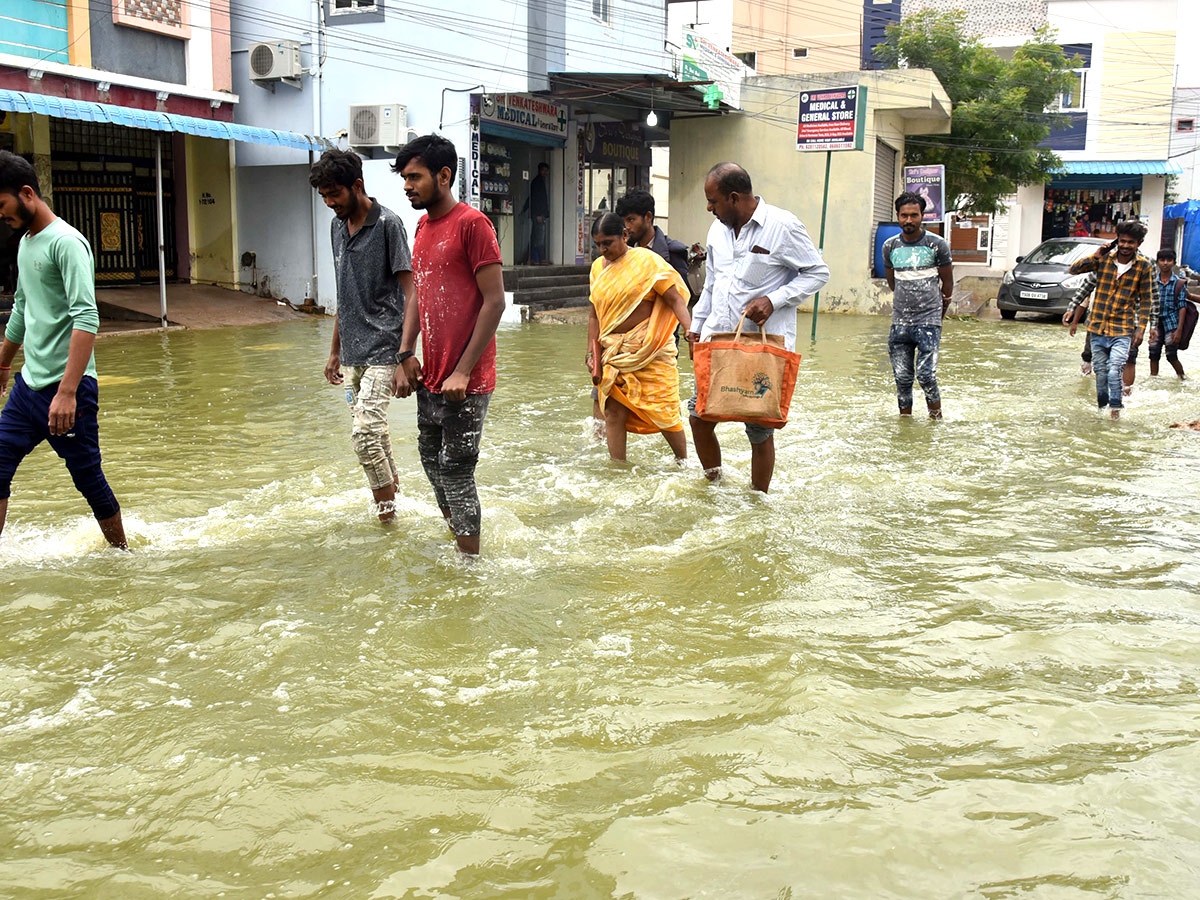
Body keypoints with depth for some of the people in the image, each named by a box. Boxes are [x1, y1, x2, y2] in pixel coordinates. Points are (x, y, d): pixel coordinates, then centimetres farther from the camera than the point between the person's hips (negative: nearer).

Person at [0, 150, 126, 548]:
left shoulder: (66, 242, -14)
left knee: (88, 478, 3)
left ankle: (122, 552, 22)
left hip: (68, 388, -8)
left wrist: (67, 392, -29)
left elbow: (86, 318, -23)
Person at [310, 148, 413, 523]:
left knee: (364, 432, -14)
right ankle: (393, 490, 27)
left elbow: (410, 293, -13)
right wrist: (335, 350, 21)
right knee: (372, 431, 12)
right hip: (353, 351, 8)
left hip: (382, 350, -8)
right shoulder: (337, 226, 13)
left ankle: (386, 511, 1)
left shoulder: (387, 224, -10)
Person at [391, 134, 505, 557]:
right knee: (432, 460, 17)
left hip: (464, 381, -8)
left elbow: (494, 302, -16)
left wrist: (462, 371, -18)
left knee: (456, 471, -3)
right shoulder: (423, 226, 13)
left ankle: (470, 562, 9)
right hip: (430, 377, 8)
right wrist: (406, 355, 8)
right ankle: (454, 533, 35)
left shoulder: (471, 224, -12)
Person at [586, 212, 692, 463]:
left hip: (648, 348, -5)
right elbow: (594, 313, 16)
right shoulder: (598, 267, 12)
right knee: (614, 411, -1)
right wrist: (592, 353, 9)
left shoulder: (646, 260, -6)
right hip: (612, 350, 5)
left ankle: (683, 462, 17)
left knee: (661, 409, -2)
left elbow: (675, 299, -12)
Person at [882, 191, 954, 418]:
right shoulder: (890, 246, 5)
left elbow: (947, 283, 7)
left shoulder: (937, 245, -3)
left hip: (929, 322, -3)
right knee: (902, 377, 4)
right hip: (900, 322, 3)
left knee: (926, 375, -12)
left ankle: (936, 420, 2)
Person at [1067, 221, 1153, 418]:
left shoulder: (1143, 266, -1)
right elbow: (1074, 269, -1)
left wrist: (1141, 328, -2)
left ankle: (1115, 405, 2)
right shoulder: (1104, 259, 1)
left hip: (1122, 331, -2)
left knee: (1115, 371, -17)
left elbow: (1145, 300, 4)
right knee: (1100, 372, 10)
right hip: (1098, 327, 2)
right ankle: (1101, 406, 28)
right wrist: (1095, 257, -14)